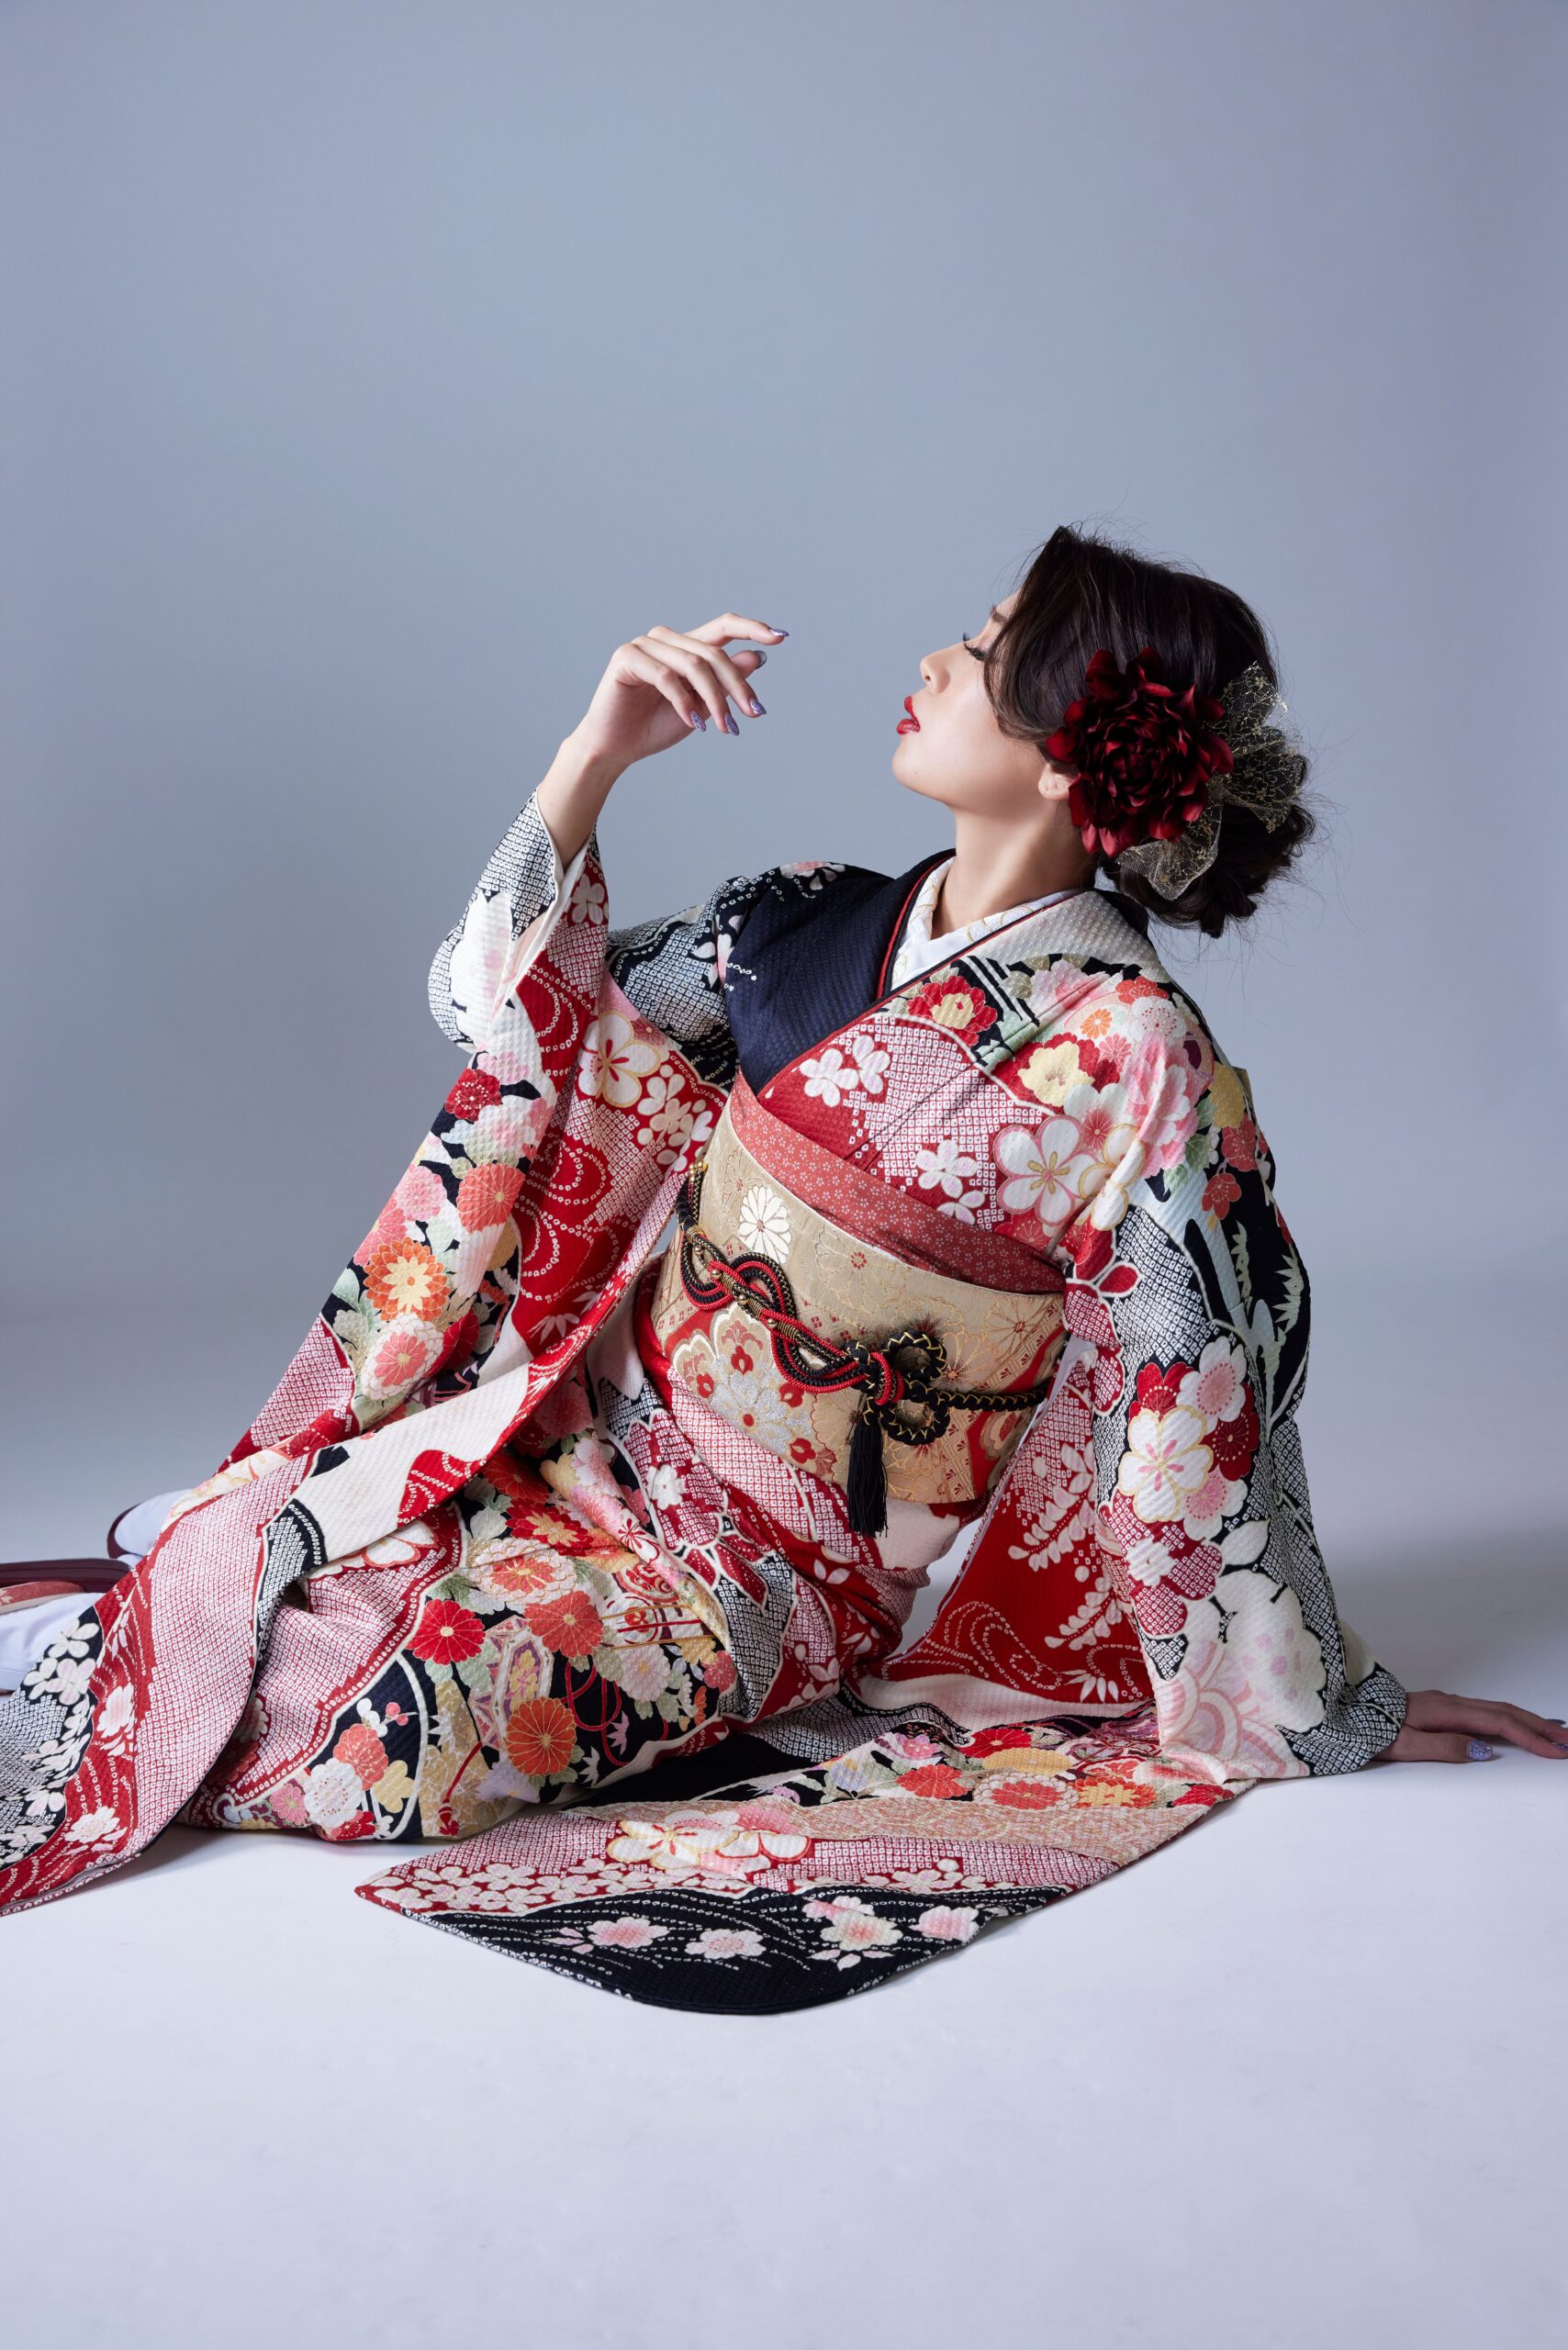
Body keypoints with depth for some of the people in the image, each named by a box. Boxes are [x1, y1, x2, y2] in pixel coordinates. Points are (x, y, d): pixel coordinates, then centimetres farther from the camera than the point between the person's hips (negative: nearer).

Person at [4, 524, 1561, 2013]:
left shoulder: (1129, 1056, -17)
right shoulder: (811, 927, 2)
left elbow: (1211, 1414, -11)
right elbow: (508, 1011, 5)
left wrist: (1326, 1711, -4)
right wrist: (599, 750, -6)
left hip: (748, 1575, -5)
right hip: (572, 1437, 6)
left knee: (396, 1716, -25)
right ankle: (145, 1605, 17)